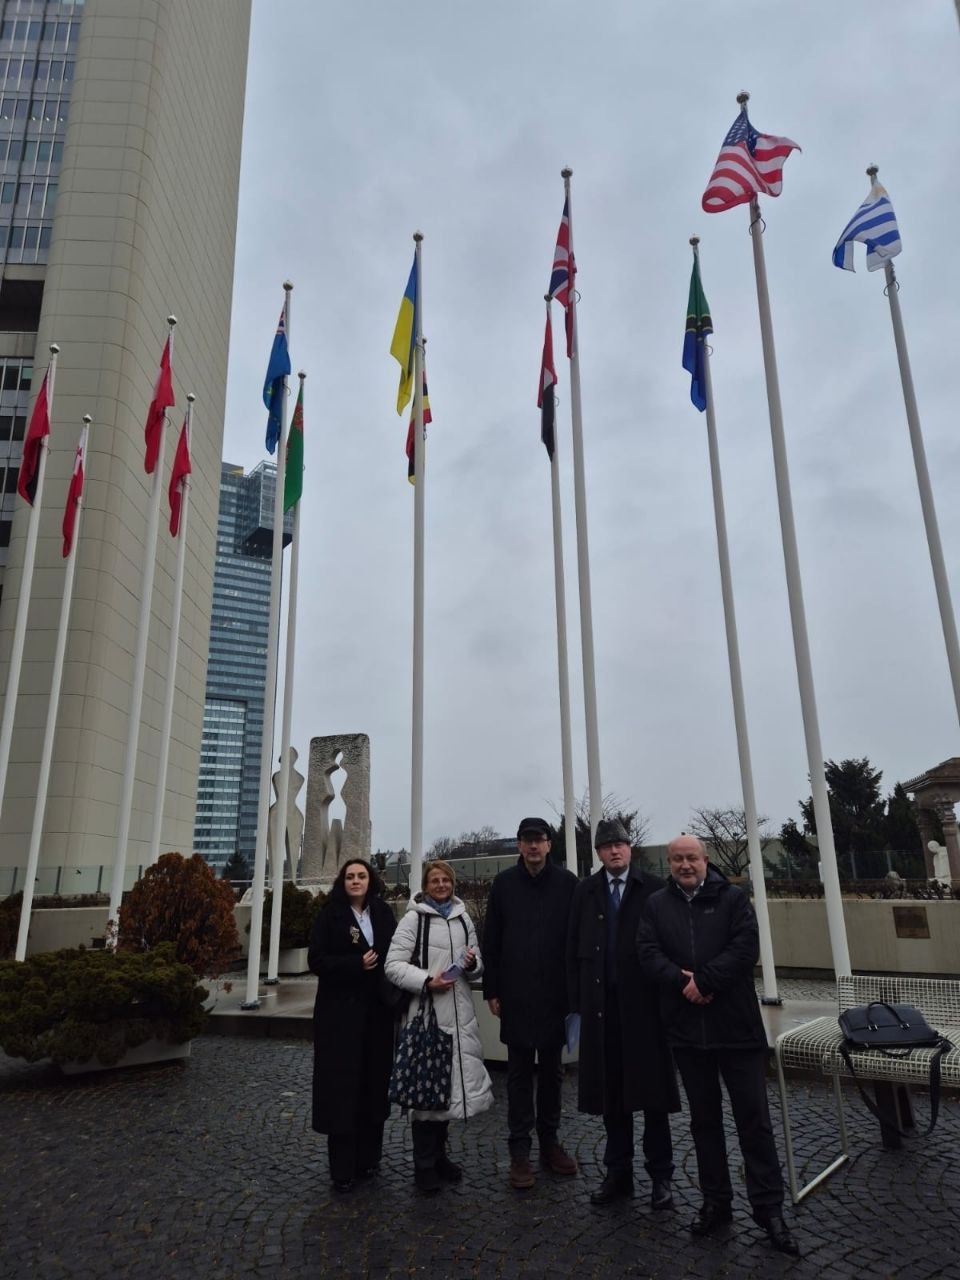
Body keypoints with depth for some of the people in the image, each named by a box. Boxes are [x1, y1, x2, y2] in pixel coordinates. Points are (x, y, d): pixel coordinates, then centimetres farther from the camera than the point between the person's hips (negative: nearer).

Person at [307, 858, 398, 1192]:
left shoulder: (382, 913, 8)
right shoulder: (329, 915, -2)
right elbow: (316, 961, -7)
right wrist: (356, 964, -17)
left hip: (377, 1011, 3)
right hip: (340, 1012, -3)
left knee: (374, 1082, 6)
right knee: (342, 1084, -1)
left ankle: (368, 1158, 19)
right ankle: (342, 1168, 8)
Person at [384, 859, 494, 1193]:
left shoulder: (463, 919, 11)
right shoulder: (413, 919, -5)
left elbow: (477, 963, 17)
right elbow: (394, 965, -9)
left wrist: (472, 964, -6)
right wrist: (426, 981, -20)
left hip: (459, 1014, 6)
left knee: (452, 1082, 15)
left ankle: (439, 1155, 32)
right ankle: (424, 1165, 16)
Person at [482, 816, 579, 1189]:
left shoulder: (567, 882, -1)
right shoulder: (503, 883, 0)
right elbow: (491, 941, 2)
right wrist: (492, 990, -1)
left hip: (556, 994, 1)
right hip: (516, 996, 0)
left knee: (551, 1070, 13)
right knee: (519, 1073, 7)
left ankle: (550, 1142, 26)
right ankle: (519, 1151, 16)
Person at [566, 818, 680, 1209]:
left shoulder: (652, 889, -3)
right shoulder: (585, 891, 6)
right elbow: (574, 948, 6)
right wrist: (577, 1001, 1)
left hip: (644, 1003, -2)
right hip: (601, 1004, 3)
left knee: (652, 1090, 7)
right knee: (610, 1092, 11)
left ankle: (660, 1176, 22)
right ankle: (618, 1173, 26)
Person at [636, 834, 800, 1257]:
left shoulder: (733, 898, -1)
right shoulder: (656, 905, 6)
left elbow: (745, 948, -13)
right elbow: (648, 952, -5)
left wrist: (704, 980, -19)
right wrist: (682, 982, -20)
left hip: (736, 1024, -2)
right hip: (686, 1026, 3)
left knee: (753, 1117, 3)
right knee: (704, 1118, 14)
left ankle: (769, 1208, 16)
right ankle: (716, 1202, 27)